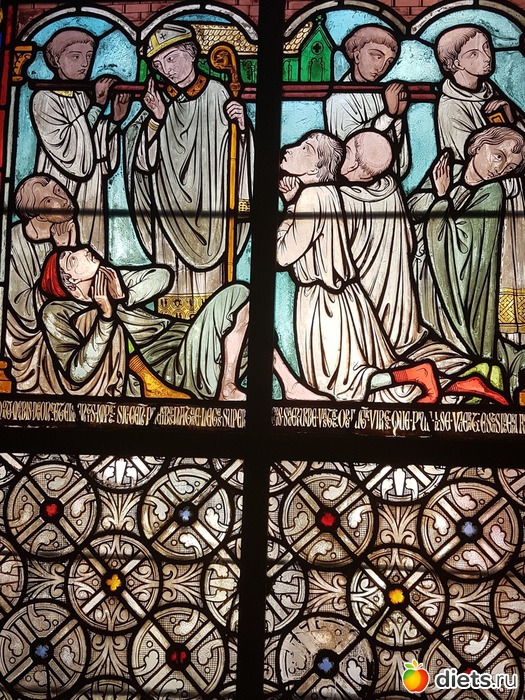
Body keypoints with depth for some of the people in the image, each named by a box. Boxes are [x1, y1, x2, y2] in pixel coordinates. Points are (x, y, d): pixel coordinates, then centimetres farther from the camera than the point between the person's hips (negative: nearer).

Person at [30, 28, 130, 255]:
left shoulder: (85, 96, 10)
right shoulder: (44, 99, -8)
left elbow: (100, 150, 10)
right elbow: (66, 145, -21)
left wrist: (115, 118, -6)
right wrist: (97, 106, -19)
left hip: (90, 194, 6)